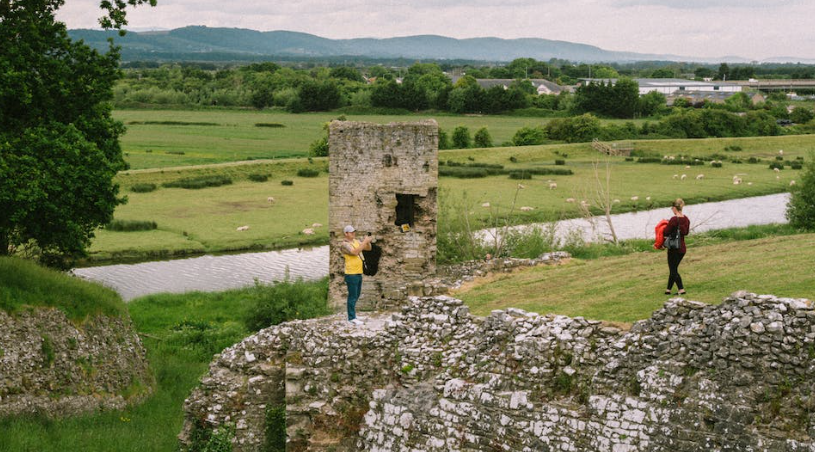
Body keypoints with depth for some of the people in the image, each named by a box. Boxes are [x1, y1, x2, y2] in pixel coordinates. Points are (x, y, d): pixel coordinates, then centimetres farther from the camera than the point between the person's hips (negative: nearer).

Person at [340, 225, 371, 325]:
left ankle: (349, 305, 40)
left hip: (359, 273, 8)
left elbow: (368, 248, 13)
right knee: (353, 295, -4)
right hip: (351, 274, -8)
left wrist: (368, 242, -8)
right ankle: (352, 317, 2)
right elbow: (355, 252, -27)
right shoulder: (344, 244, -12)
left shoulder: (356, 241, 11)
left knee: (357, 294, 19)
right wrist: (364, 242, -24)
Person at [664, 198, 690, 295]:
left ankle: (681, 289, -5)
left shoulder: (674, 220, -20)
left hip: (674, 248, -7)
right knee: (674, 269, 17)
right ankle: (668, 289, 24)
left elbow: (666, 233, -16)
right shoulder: (686, 219, 3)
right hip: (682, 248, 7)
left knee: (673, 270, 2)